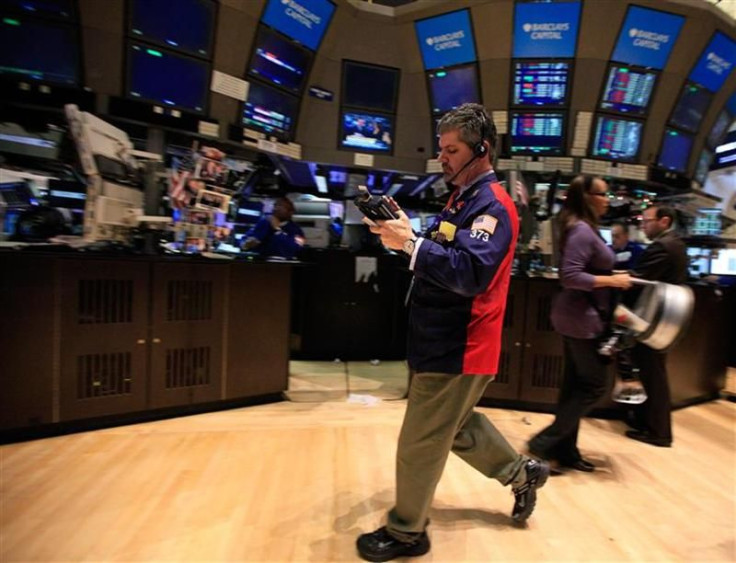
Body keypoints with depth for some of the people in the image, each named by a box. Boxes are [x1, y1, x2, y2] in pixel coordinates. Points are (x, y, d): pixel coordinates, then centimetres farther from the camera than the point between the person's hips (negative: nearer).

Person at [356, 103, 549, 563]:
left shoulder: (491, 205, -17)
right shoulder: (465, 198, 15)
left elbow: (471, 274, -30)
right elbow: (441, 256, 14)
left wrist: (410, 242, -31)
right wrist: (406, 235, -3)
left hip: (458, 347, -10)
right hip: (447, 341, 10)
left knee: (420, 445, 5)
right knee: (456, 426, 26)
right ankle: (522, 473, 44)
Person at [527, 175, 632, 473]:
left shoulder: (584, 228, 13)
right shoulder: (582, 230, -17)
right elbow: (570, 277, -25)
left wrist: (610, 277, 11)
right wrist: (612, 281, -19)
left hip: (579, 317, 10)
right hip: (582, 318, -10)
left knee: (575, 384, 13)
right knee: (594, 384, 0)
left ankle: (564, 449, 23)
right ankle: (545, 442, 6)